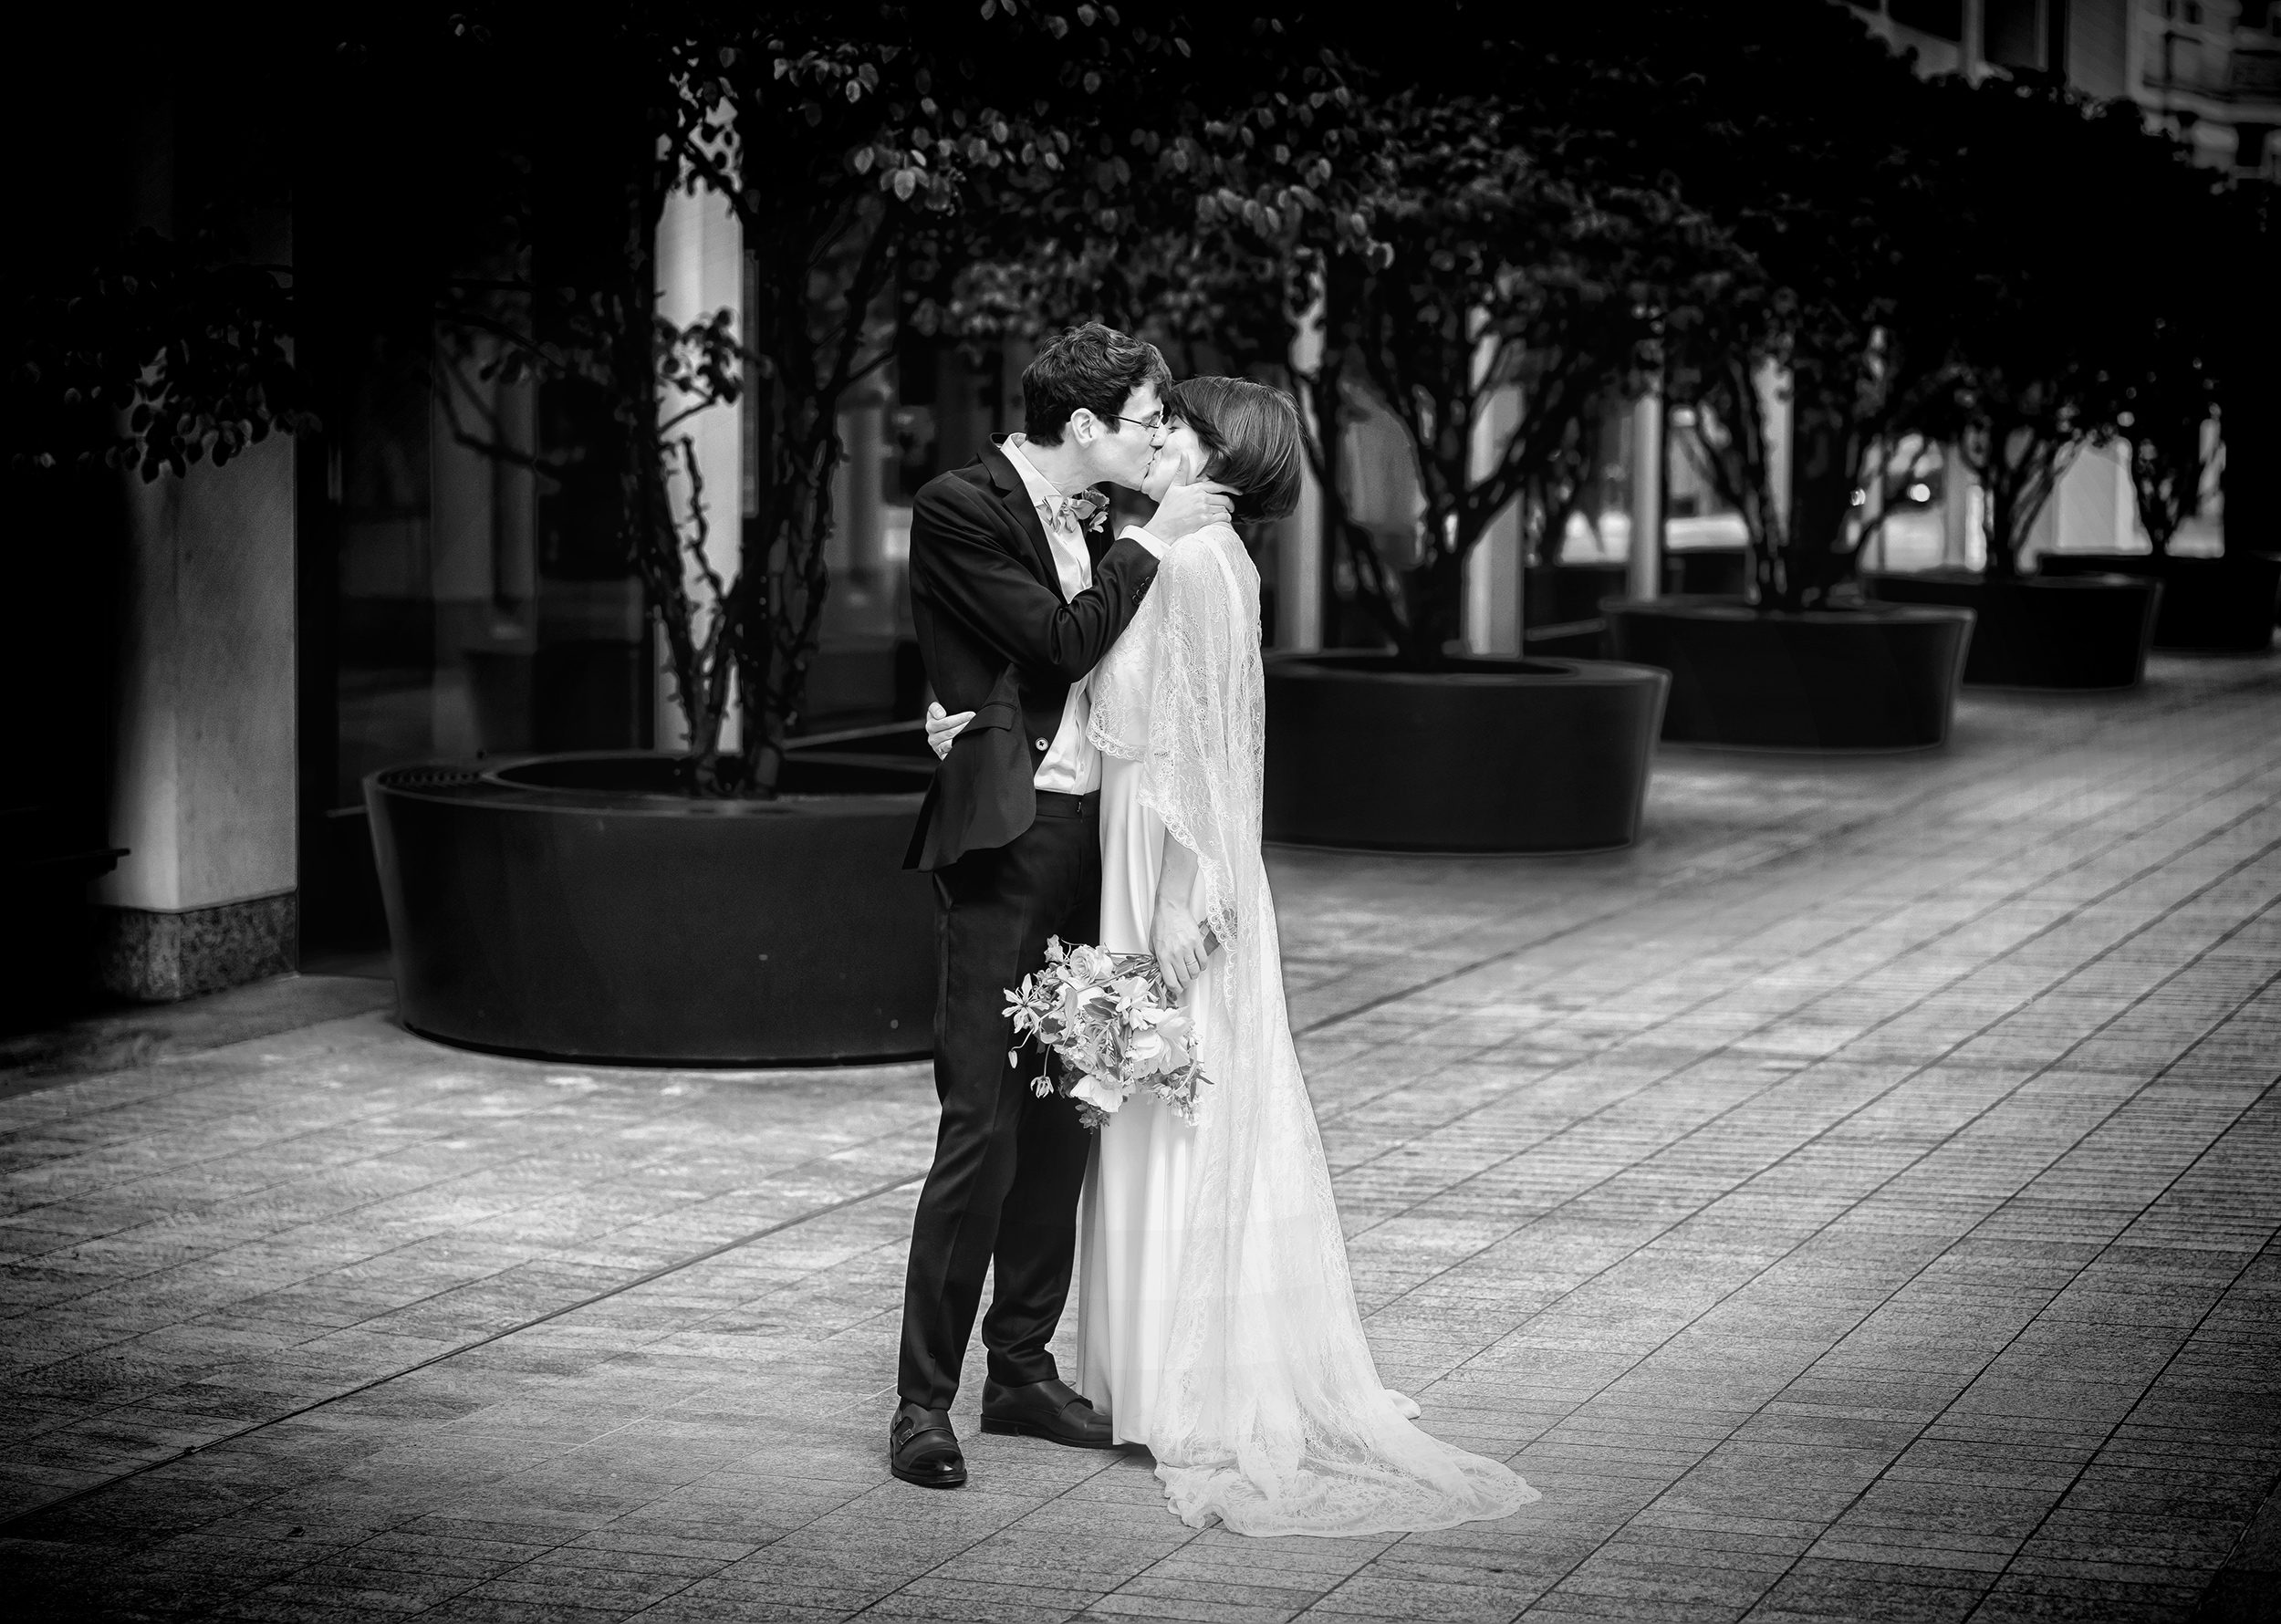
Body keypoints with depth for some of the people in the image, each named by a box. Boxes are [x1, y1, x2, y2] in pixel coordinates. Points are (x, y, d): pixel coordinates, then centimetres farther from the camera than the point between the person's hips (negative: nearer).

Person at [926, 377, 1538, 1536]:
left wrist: (1180, 906, -20)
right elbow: (1131, 712, 13)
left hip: (1177, 870, -9)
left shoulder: (1196, 561, -16)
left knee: (1185, 1134, -2)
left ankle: (1206, 1402, 5)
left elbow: (1201, 742, -19)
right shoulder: (1192, 557, 12)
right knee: (1203, 1133, 13)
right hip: (1156, 858, 9)